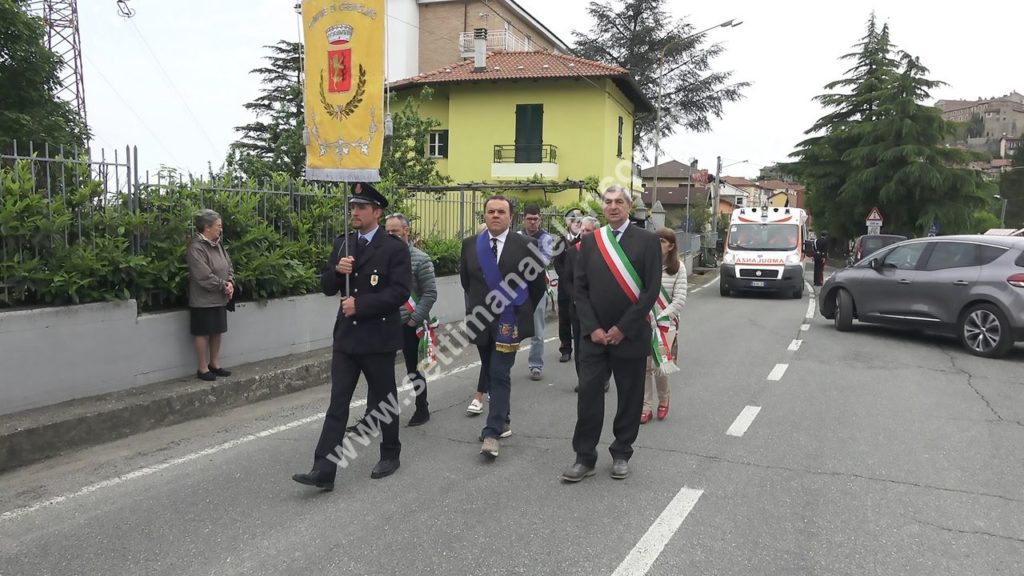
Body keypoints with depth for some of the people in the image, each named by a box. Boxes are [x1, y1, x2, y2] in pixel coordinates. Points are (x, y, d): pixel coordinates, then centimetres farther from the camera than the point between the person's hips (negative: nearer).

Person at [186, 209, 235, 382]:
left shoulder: (217, 244, 8)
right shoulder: (196, 248, -19)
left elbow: (229, 266, 11)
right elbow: (204, 277, -24)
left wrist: (230, 283, -7)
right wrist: (223, 285, -15)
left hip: (219, 298, 8)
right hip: (203, 300, -8)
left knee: (218, 331, 16)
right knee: (203, 333, 4)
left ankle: (215, 364, 30)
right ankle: (203, 369, 16)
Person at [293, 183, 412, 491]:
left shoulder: (395, 247, -8)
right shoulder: (342, 244, 10)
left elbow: (400, 291, -17)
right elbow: (326, 287, 10)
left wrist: (360, 304, -19)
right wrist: (337, 271, -11)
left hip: (379, 337, -4)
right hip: (346, 336, 5)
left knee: (383, 400, 10)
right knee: (337, 403, 1)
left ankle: (391, 454, 30)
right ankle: (324, 470, 1)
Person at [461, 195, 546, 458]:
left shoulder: (524, 244, -7)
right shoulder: (470, 244, 3)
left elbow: (538, 283, 2)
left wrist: (524, 312, 7)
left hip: (510, 321, -4)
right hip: (481, 320, 5)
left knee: (500, 375, -8)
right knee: (490, 371, 16)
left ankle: (492, 433, -6)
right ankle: (502, 422, 32)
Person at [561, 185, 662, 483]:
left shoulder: (647, 241, -2)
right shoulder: (590, 241, 6)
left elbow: (651, 289, -8)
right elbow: (579, 288, 4)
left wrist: (623, 328, -12)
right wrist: (593, 328, -7)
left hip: (630, 335, -2)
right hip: (594, 335, 2)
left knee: (629, 397, 8)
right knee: (588, 394, 0)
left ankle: (621, 454, 24)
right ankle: (585, 457, 10)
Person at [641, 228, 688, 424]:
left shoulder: (678, 268, -2)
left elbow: (679, 300, -5)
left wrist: (660, 318, -14)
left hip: (666, 322, -1)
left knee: (658, 365, -7)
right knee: (644, 365, 1)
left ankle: (663, 400, 22)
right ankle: (646, 408, 15)